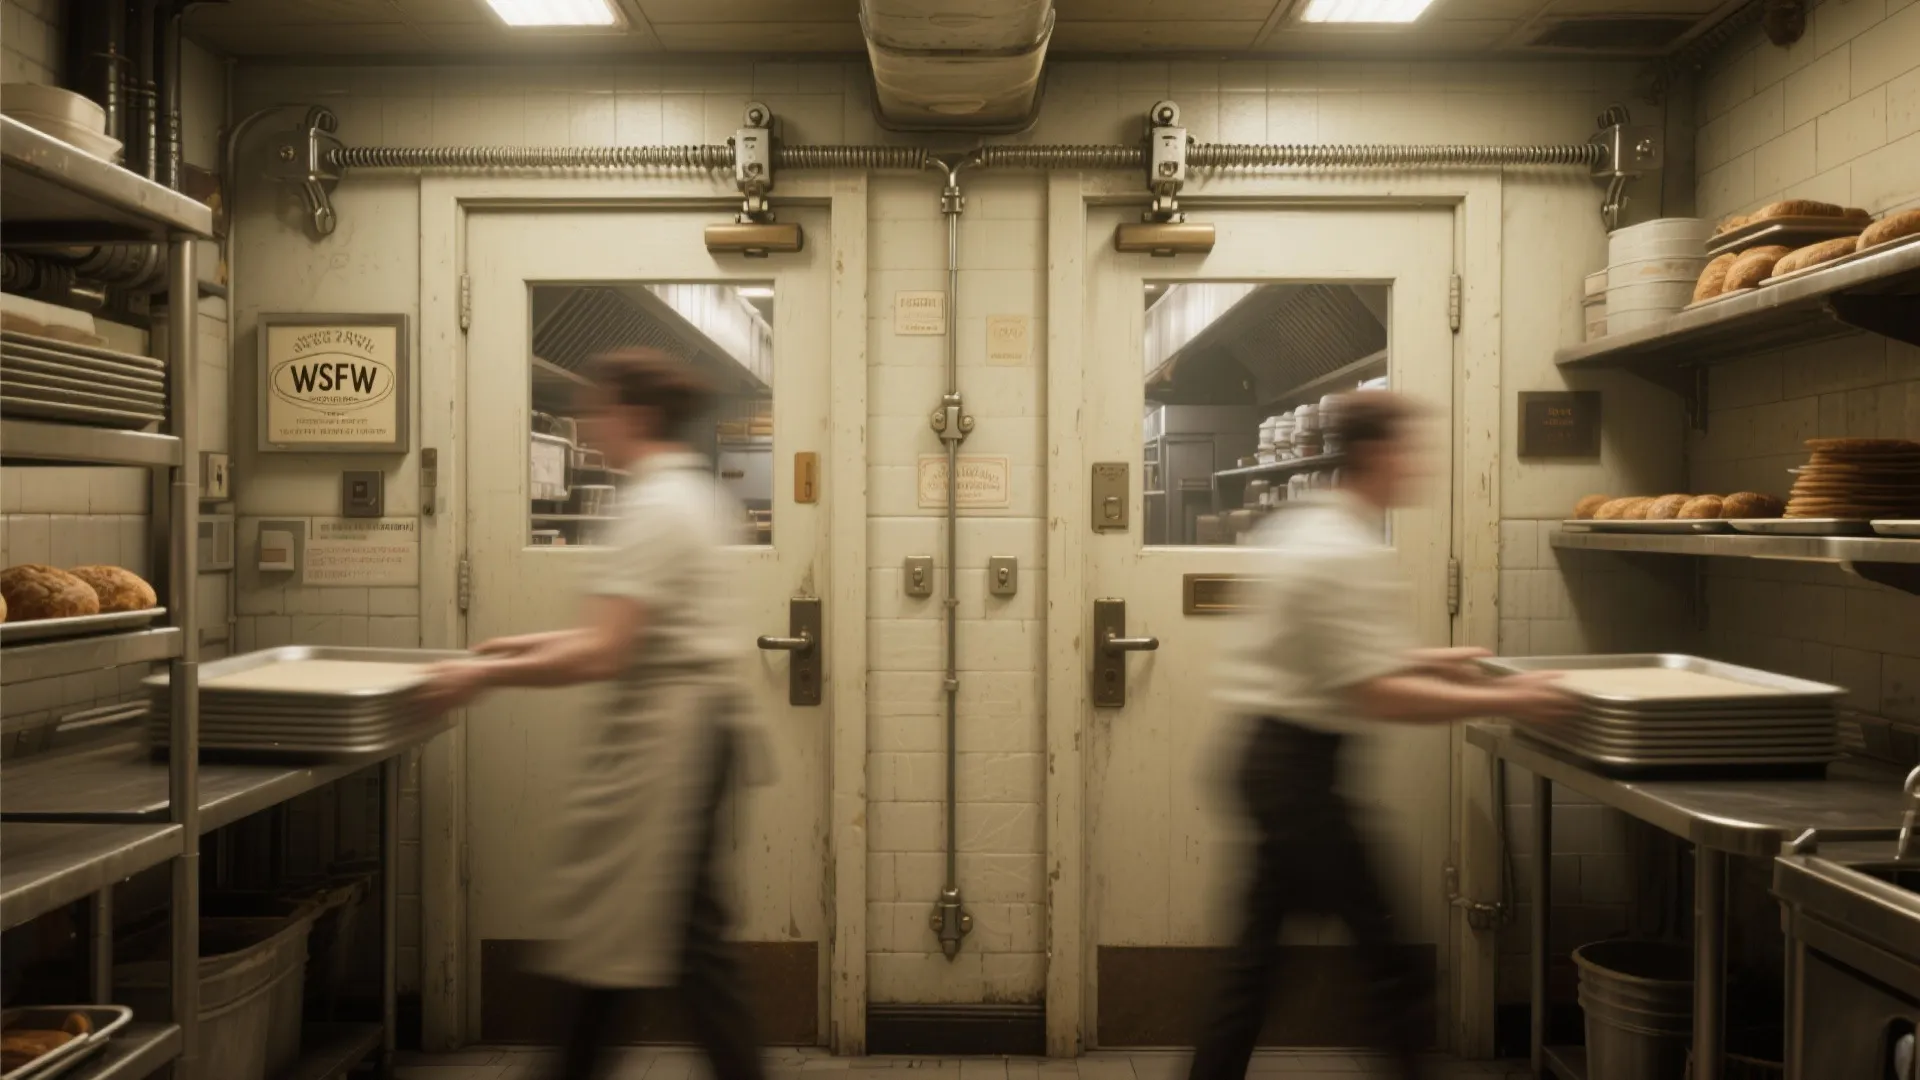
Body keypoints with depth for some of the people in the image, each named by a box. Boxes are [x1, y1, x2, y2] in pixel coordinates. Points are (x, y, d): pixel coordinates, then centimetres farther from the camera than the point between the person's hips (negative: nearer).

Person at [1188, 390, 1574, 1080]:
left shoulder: (1308, 529, 12)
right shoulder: (1348, 555, -19)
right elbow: (1374, 694, -23)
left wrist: (1428, 660, 18)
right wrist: (1503, 702, -19)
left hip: (1275, 758, 10)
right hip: (1300, 766, -10)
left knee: (1262, 939, 15)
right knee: (1374, 929, 3)